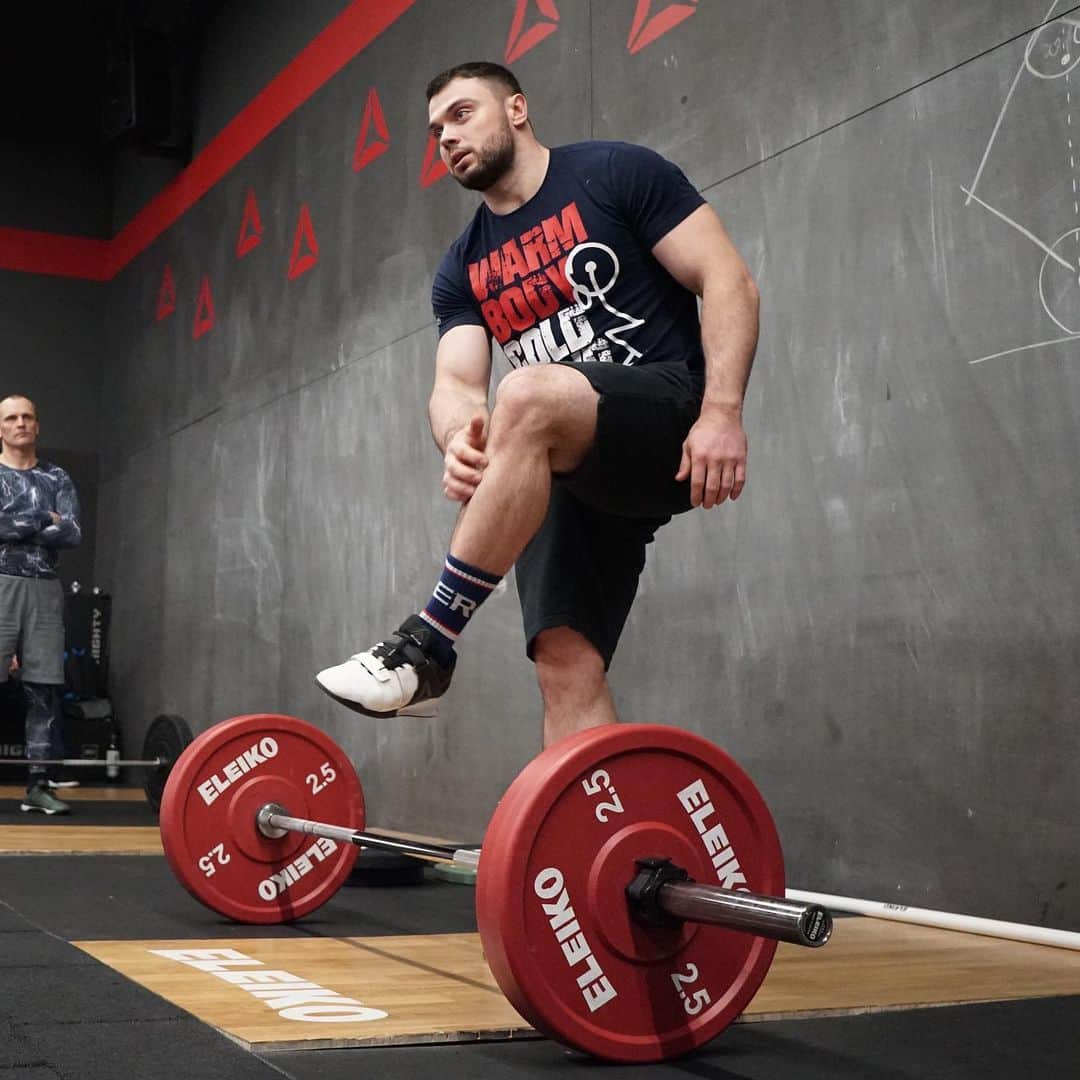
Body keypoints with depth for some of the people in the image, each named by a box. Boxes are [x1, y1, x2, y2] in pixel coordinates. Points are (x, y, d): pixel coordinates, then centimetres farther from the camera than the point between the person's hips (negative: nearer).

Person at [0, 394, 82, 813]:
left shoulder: (57, 479, 15)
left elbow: (74, 534, 1)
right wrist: (46, 520, -5)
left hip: (44, 590, 3)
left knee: (44, 687, 2)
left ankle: (38, 783, 7)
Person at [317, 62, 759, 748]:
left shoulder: (615, 175, 1)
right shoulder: (463, 270, 16)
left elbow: (728, 281, -6)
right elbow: (456, 384, 3)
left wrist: (722, 410, -20)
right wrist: (460, 439, -22)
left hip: (671, 423, -6)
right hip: (569, 472, 6)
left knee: (526, 396, -34)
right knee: (565, 662, -10)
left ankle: (427, 645, -27)